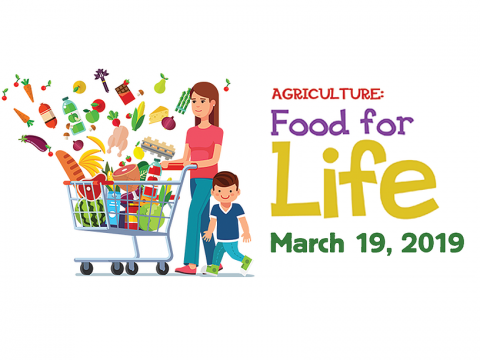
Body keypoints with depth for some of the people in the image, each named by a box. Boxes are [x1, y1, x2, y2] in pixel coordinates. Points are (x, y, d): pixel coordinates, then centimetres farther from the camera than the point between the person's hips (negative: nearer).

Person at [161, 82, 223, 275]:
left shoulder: (217, 132, -5)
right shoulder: (191, 132, 12)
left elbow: (215, 159, -14)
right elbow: (185, 160, 11)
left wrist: (195, 164, -28)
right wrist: (168, 164, -7)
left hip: (208, 178, -7)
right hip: (195, 179, 7)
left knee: (193, 214, -18)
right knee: (203, 219, 7)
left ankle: (191, 264, -19)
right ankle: (214, 262, 15)